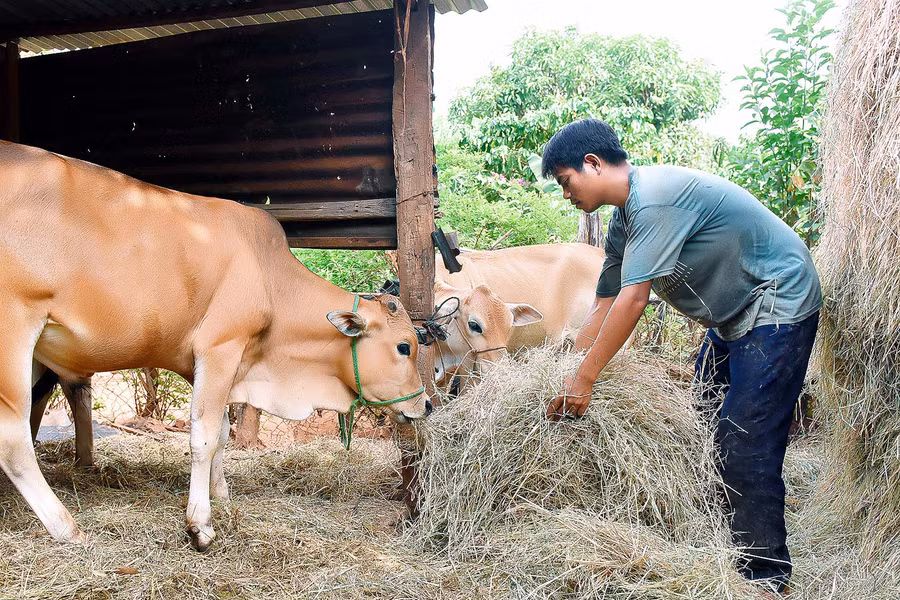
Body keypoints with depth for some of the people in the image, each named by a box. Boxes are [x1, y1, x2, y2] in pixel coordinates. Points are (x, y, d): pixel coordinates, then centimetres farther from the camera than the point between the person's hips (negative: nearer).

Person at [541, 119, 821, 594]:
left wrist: (584, 379, -25)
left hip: (778, 305, -10)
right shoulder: (625, 220, 7)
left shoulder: (652, 198, -24)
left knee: (744, 445, -12)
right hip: (732, 316, 10)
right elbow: (605, 304, 10)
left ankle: (765, 576, 1)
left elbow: (633, 300, -29)